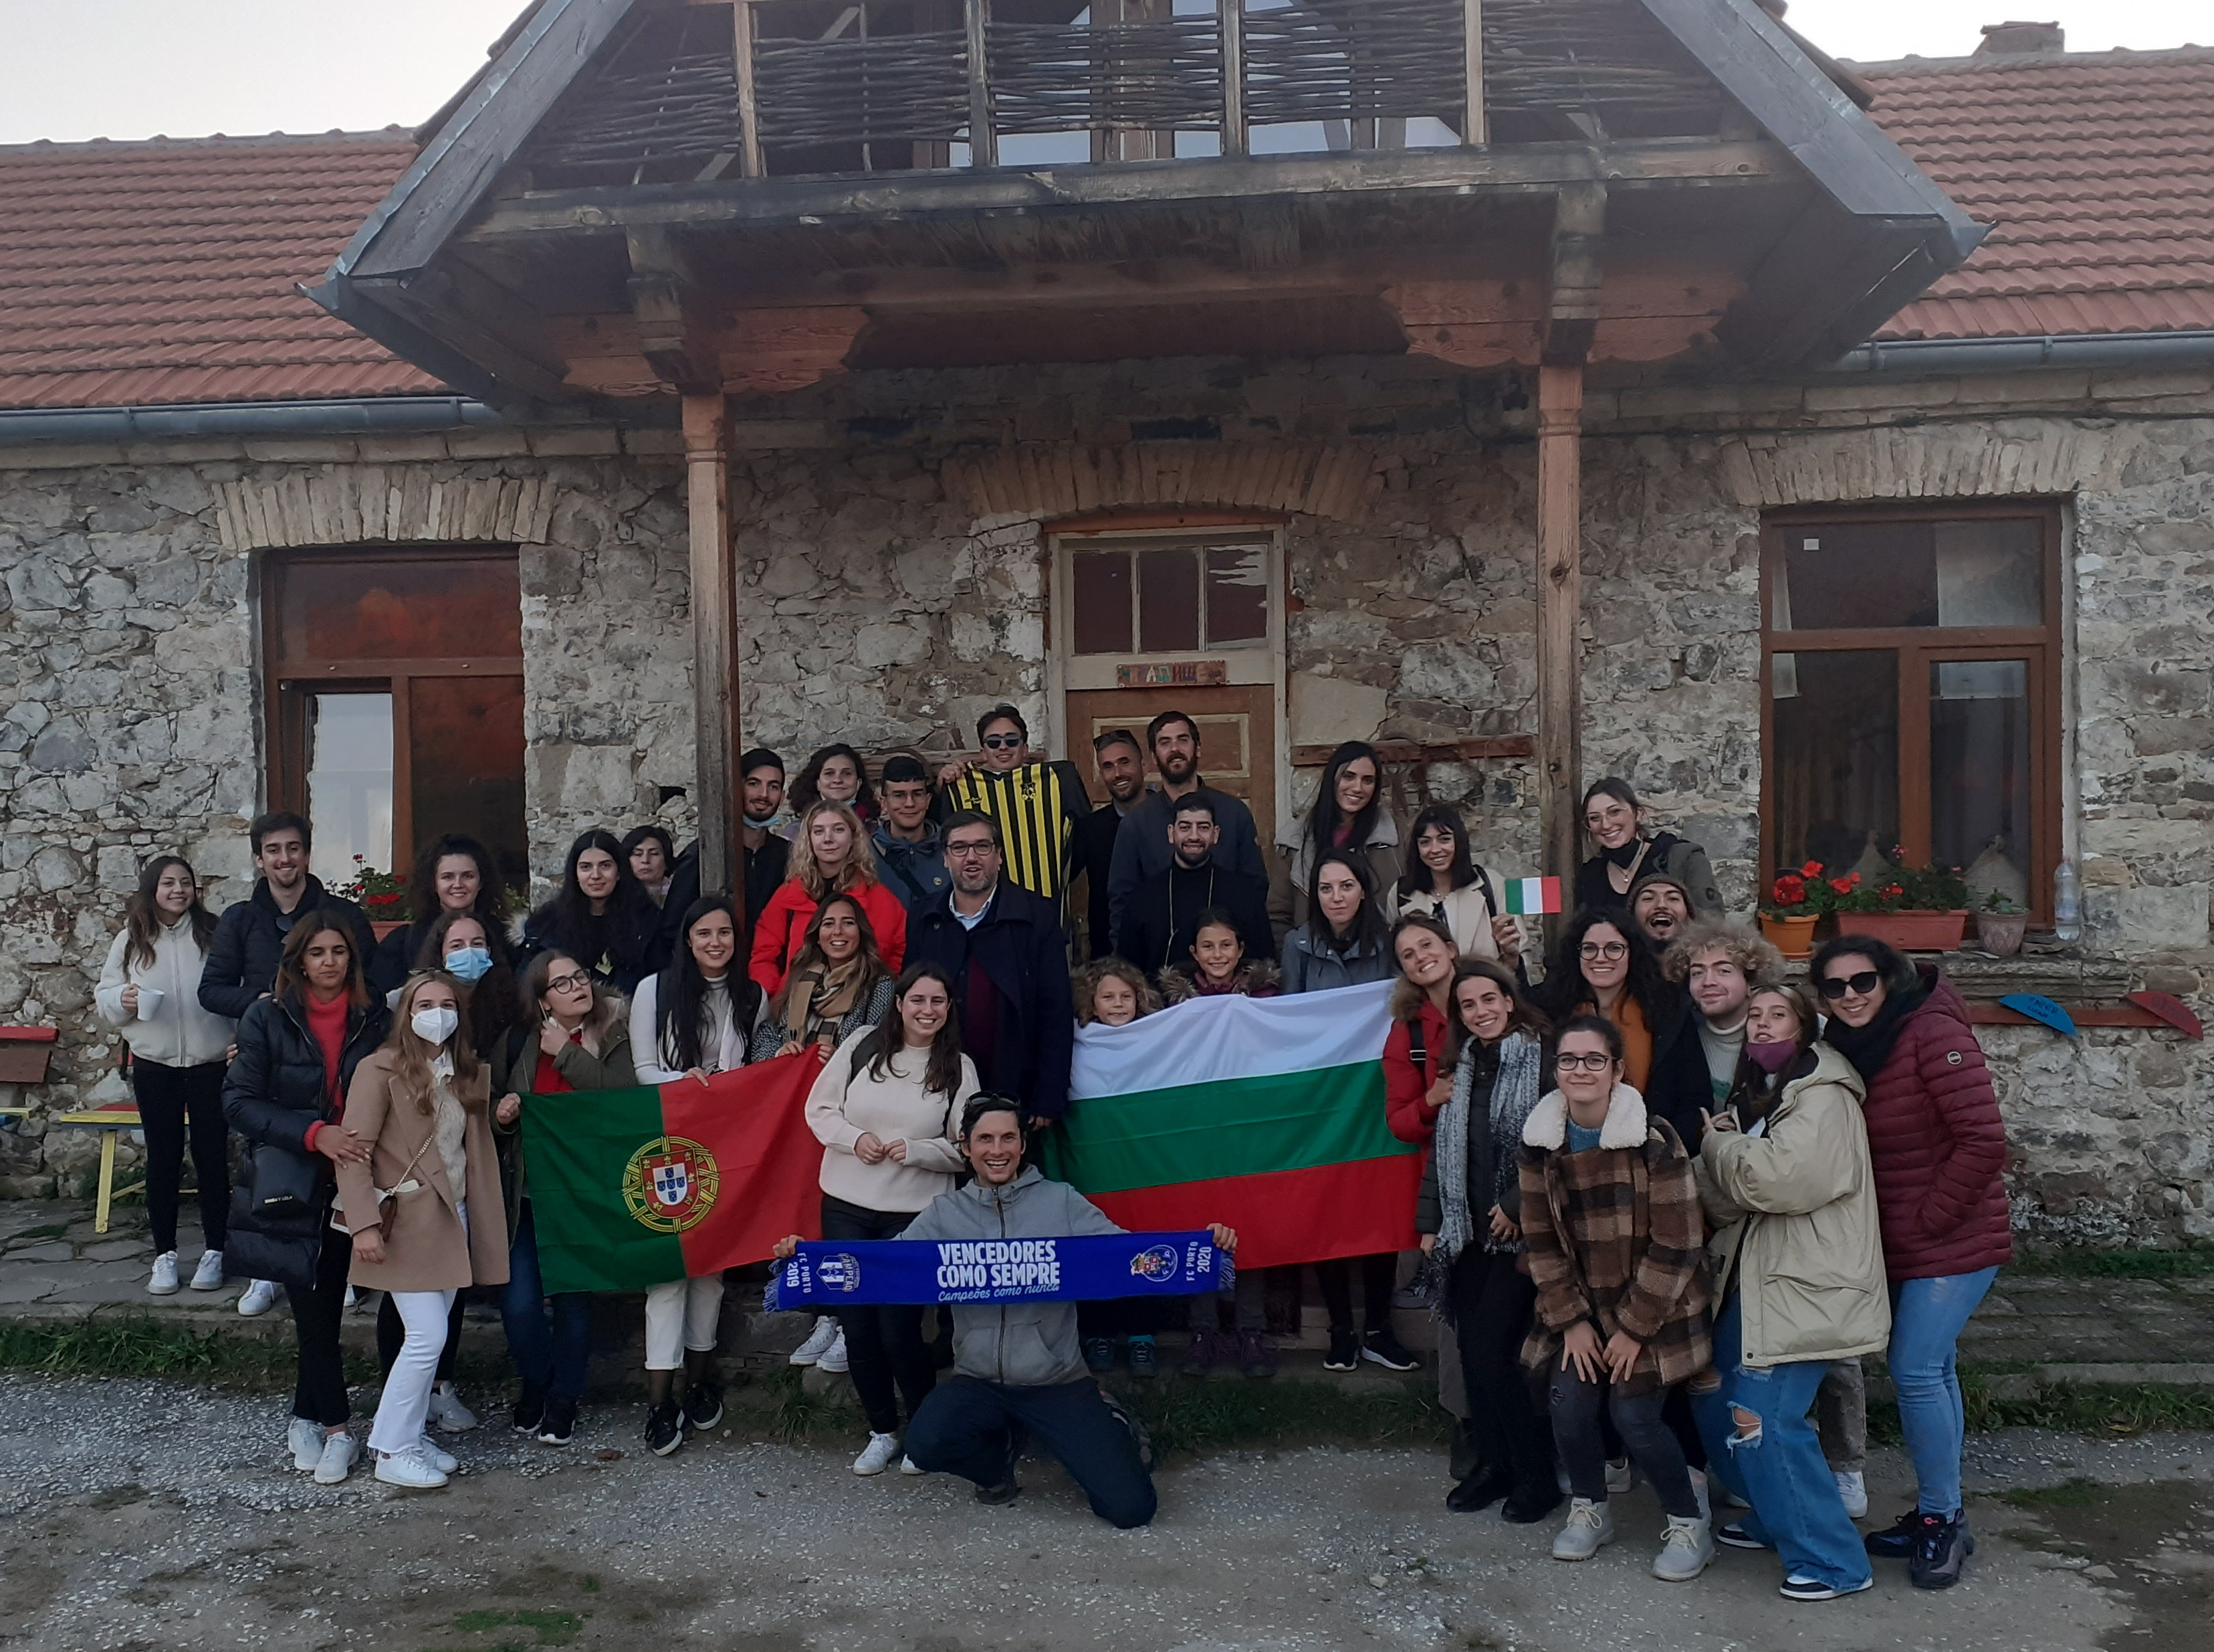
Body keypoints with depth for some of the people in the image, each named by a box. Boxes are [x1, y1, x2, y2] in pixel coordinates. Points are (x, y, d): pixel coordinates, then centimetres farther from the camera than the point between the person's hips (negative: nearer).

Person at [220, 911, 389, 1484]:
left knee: (327, 1306, 6)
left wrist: (367, 1142, -7)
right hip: (291, 1187, -2)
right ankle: (336, 1431, 11)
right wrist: (314, 1133, -21)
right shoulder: (268, 1018, -5)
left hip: (350, 1184, 2)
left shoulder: (372, 1018, 1)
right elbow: (239, 1102, -9)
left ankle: (305, 1419, 23)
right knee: (315, 1308, -2)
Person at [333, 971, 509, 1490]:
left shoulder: (467, 1072, 10)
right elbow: (353, 1151, -13)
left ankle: (412, 1436, 22)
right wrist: (365, 1224, -19)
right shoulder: (381, 1070, -9)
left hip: (453, 1218, 6)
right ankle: (392, 1451, 5)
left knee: (429, 1337, 9)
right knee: (428, 1336, -8)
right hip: (404, 1222, -6)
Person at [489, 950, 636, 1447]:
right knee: (519, 1304, -4)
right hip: (527, 1193, 2)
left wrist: (567, 1054, -14)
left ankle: (564, 1397, 25)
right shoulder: (517, 1042, 7)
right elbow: (488, 1102, 18)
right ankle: (536, 1383, 24)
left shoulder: (612, 1038, 0)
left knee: (573, 1299, 4)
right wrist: (499, 1114, -5)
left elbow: (624, 1094, -17)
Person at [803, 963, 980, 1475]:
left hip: (914, 1214, -2)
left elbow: (965, 1148, 0)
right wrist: (854, 1138, -13)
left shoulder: (959, 1067, -1)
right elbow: (820, 1109, 5)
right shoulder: (862, 1045, 0)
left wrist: (915, 1151, -16)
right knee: (857, 1324, 8)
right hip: (845, 1206, 2)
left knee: (899, 1329, -3)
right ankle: (882, 1431, 26)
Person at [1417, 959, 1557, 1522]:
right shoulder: (1463, 1068, 12)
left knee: (1494, 1351, -8)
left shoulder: (1541, 1059, -9)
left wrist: (1516, 1207, -15)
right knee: (1473, 1350, 8)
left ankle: (1537, 1474, 7)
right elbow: (1443, 1149, 14)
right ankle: (1496, 1465, 22)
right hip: (1468, 1232, 6)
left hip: (1519, 1229, -6)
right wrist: (1430, 1220, 10)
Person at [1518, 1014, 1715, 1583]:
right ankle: (1589, 1510, 19)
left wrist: (1634, 1327, -14)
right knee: (1568, 1401, -7)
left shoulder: (1653, 1141, -20)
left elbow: (1676, 1247, -17)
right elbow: (1541, 1241, 0)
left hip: (1655, 1306, -4)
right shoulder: (1540, 1145, -6)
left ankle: (1689, 1524, 14)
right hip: (1582, 1304, 4)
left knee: (1633, 1414, -10)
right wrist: (1571, 1320, -5)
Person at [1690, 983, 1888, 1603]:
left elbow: (1786, 1178, -26)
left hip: (1806, 1289, -9)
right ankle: (1776, 1517, 31)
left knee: (1765, 1419, -13)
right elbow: (1722, 1202, 7)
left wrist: (1720, 1144, -9)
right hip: (1752, 1282, 9)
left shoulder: (1824, 1098, -11)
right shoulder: (1751, 1099, 15)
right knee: (1716, 1405, 12)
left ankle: (1833, 1561, 0)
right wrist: (1722, 1148, -14)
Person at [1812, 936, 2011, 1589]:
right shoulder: (1850, 1047, 6)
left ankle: (1941, 1518, 6)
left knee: (1915, 1371, -9)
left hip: (1953, 1241, -8)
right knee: (1930, 1371, 15)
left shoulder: (1933, 1033, -18)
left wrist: (1929, 1217, -17)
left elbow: (1984, 1142, -23)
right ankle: (1939, 1517, 25)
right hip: (1900, 1245, 8)